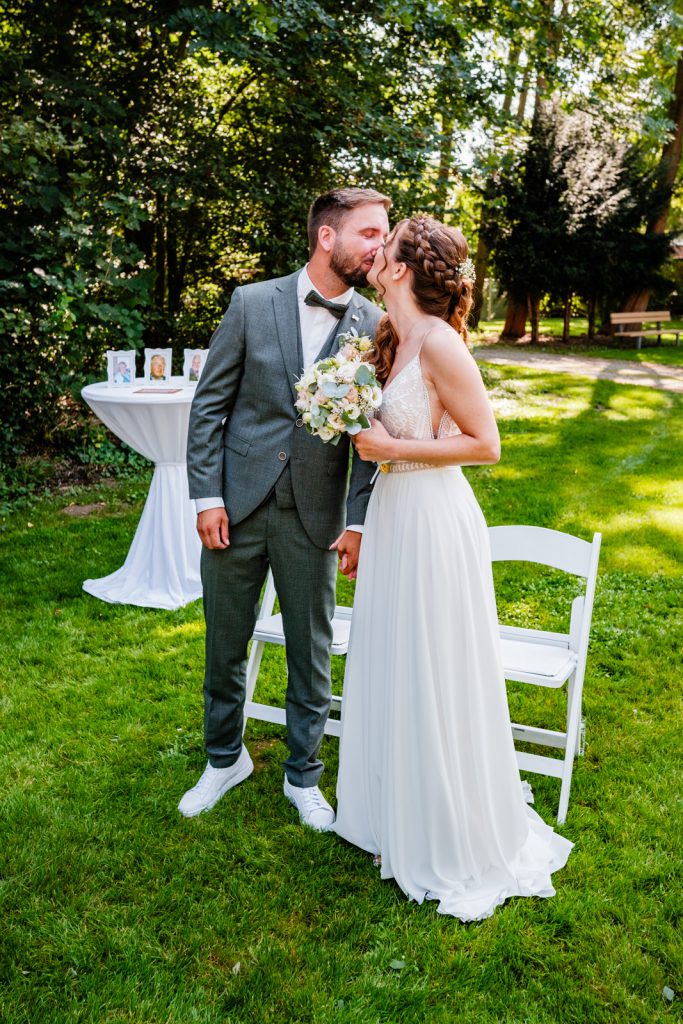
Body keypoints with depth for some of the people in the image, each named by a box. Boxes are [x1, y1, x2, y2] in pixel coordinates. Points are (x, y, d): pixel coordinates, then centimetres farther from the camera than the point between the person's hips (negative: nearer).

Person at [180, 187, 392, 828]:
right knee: (225, 647, 14)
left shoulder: (374, 327, -1)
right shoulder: (253, 303, -3)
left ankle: (302, 775, 33)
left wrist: (360, 521, -5)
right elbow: (210, 403, -1)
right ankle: (225, 758, 39)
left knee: (311, 654, 11)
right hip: (236, 507, 0)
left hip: (314, 517, 0)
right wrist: (206, 497, -6)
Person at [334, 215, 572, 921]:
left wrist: (391, 448, -17)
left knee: (435, 680, 4)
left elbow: (485, 444, -16)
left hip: (432, 520, -9)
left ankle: (459, 845, 26)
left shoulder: (439, 341, -17)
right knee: (393, 670, 18)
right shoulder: (393, 339, 8)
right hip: (392, 513, 9)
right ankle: (399, 815, 39)